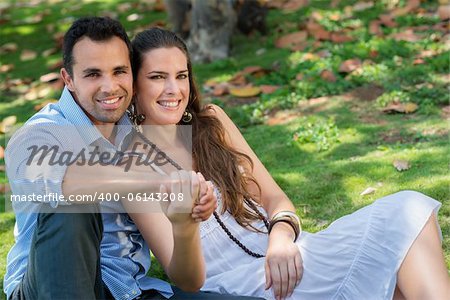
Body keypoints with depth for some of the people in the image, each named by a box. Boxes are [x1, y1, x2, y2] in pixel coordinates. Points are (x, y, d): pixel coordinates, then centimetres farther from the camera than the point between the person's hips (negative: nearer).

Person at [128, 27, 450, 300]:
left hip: (284, 253, 6)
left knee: (408, 210, -18)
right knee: (399, 220, -22)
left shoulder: (211, 120, 14)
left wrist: (281, 235, -12)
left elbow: (273, 196, 10)